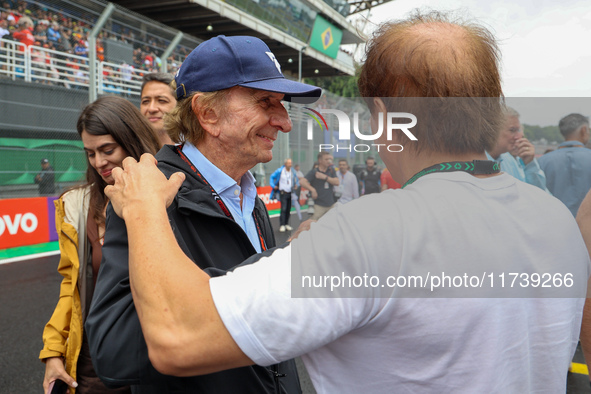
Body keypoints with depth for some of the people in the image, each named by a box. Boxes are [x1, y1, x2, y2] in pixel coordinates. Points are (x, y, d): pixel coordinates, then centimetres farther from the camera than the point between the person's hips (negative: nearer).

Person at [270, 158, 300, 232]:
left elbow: (296, 180, 24)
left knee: (288, 209, 7)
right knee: (283, 209, -12)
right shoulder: (280, 171, -6)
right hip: (283, 192, -4)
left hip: (290, 193, 4)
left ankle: (287, 224, 17)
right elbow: (272, 177, 5)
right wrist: (273, 186, -4)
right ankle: (282, 225, -9)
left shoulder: (293, 172, 6)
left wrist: (296, 185, 8)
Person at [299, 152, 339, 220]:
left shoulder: (331, 170, 8)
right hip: (319, 205, -5)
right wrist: (312, 190, -26)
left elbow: (337, 182, -3)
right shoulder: (314, 172, -7)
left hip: (331, 204, 5)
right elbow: (302, 182, -19)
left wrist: (325, 177, -12)